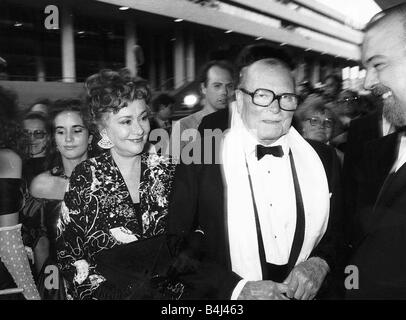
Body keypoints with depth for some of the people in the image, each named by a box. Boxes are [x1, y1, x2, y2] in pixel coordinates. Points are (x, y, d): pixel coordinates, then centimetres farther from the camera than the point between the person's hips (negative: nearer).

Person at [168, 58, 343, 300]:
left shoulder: (324, 159, -2)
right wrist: (238, 289, -21)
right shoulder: (200, 159, -12)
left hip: (306, 293, 3)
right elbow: (178, 245, -12)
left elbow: (340, 228, 5)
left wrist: (320, 262, -13)